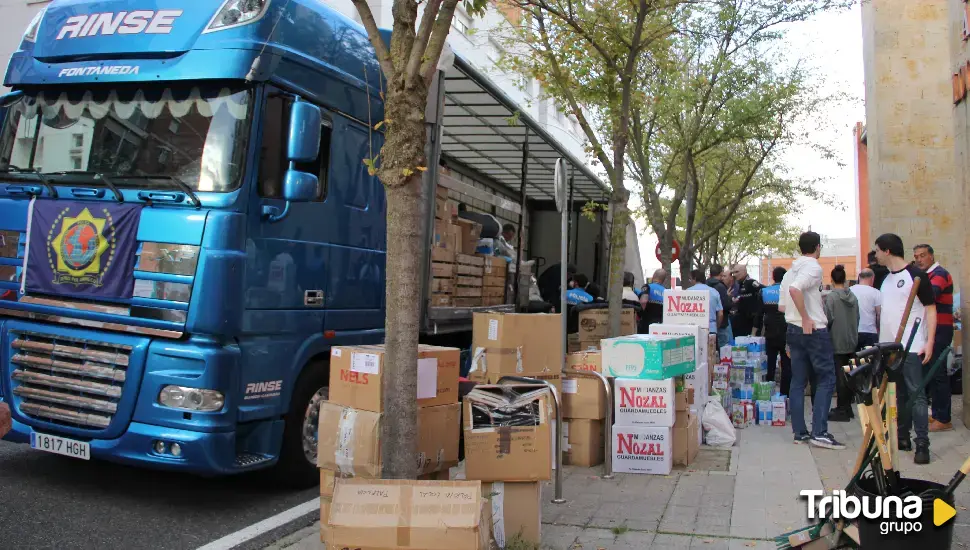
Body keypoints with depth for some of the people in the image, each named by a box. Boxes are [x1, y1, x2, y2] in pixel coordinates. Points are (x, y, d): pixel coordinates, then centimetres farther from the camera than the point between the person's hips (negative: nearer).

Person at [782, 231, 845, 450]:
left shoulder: (791, 270, 15)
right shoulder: (813, 268, -11)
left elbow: (783, 305, 17)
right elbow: (795, 289, -29)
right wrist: (806, 319, -23)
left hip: (793, 330, 8)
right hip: (814, 331, -8)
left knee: (798, 381, 9)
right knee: (826, 379, -3)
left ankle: (799, 432, 11)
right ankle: (820, 432, -7)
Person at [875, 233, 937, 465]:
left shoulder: (916, 276, -8)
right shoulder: (886, 279, 14)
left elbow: (930, 309, -9)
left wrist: (929, 342, -17)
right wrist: (879, 342, 17)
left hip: (911, 348, -8)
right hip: (888, 348, 8)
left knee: (916, 394, -7)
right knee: (898, 394, 13)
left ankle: (922, 444, -4)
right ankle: (902, 437, 22)